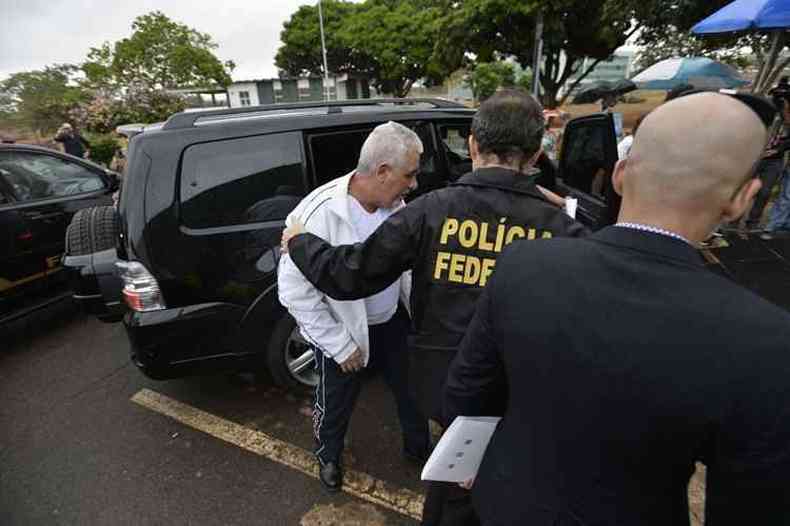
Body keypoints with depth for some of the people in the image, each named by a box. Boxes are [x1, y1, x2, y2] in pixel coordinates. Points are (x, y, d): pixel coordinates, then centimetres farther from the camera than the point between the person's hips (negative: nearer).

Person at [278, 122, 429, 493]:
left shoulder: (394, 204, -11)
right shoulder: (320, 214, -30)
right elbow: (294, 293, -24)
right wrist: (341, 346, -18)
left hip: (392, 321, 5)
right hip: (342, 332, -5)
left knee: (410, 388, 23)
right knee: (336, 404, 21)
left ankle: (417, 445, 54)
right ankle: (328, 455, 54)